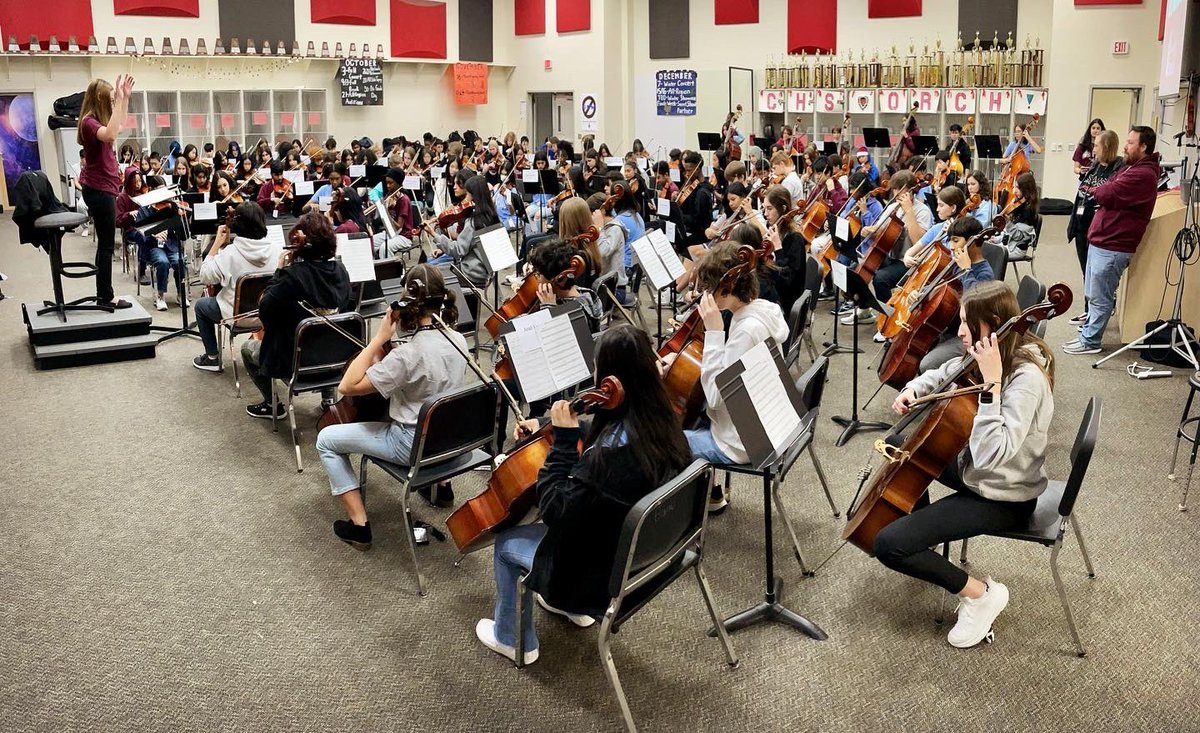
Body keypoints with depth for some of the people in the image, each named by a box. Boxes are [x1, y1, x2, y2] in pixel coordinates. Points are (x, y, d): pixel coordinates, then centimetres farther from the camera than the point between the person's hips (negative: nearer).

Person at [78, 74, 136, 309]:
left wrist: (125, 97, 20)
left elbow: (120, 124, 31)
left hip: (102, 188, 10)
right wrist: (119, 99, -33)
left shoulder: (98, 120, 11)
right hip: (99, 190, -10)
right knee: (106, 244, -6)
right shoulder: (89, 122, -16)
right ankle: (106, 296, -1)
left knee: (105, 243, 13)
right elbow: (110, 135, -38)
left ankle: (104, 294, 18)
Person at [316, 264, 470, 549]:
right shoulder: (458, 340, -7)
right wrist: (386, 359, 3)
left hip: (414, 445, -7)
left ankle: (359, 525, 6)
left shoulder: (408, 354, -30)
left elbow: (347, 386, -25)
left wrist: (380, 338, -23)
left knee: (327, 439, 6)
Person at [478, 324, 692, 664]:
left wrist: (562, 438, -24)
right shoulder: (661, 422, -11)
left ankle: (512, 639, 33)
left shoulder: (614, 448, -37)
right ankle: (572, 605, 44)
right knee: (554, 522, 29)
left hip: (609, 571, -7)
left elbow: (556, 509, -26)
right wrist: (551, 430, 8)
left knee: (506, 542, 14)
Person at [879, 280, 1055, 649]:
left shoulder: (1026, 378, -30)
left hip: (1002, 497, -9)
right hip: (974, 469, 9)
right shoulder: (989, 357, -4)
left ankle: (979, 594, -1)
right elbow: (943, 374, 17)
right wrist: (913, 390, -4)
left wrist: (991, 384, -40)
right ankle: (924, 535, 37)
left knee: (887, 544, -18)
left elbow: (989, 454, -40)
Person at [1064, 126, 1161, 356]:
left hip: (1112, 246, -10)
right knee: (1092, 294, 20)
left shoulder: (1143, 174, -18)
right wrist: (1100, 192, -5)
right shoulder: (1132, 168, 17)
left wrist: (1093, 190, -3)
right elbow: (1105, 191, 16)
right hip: (1101, 241, 10)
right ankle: (1089, 332, 32)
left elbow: (1107, 194, -22)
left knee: (1099, 297, -1)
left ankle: (1090, 341, 8)